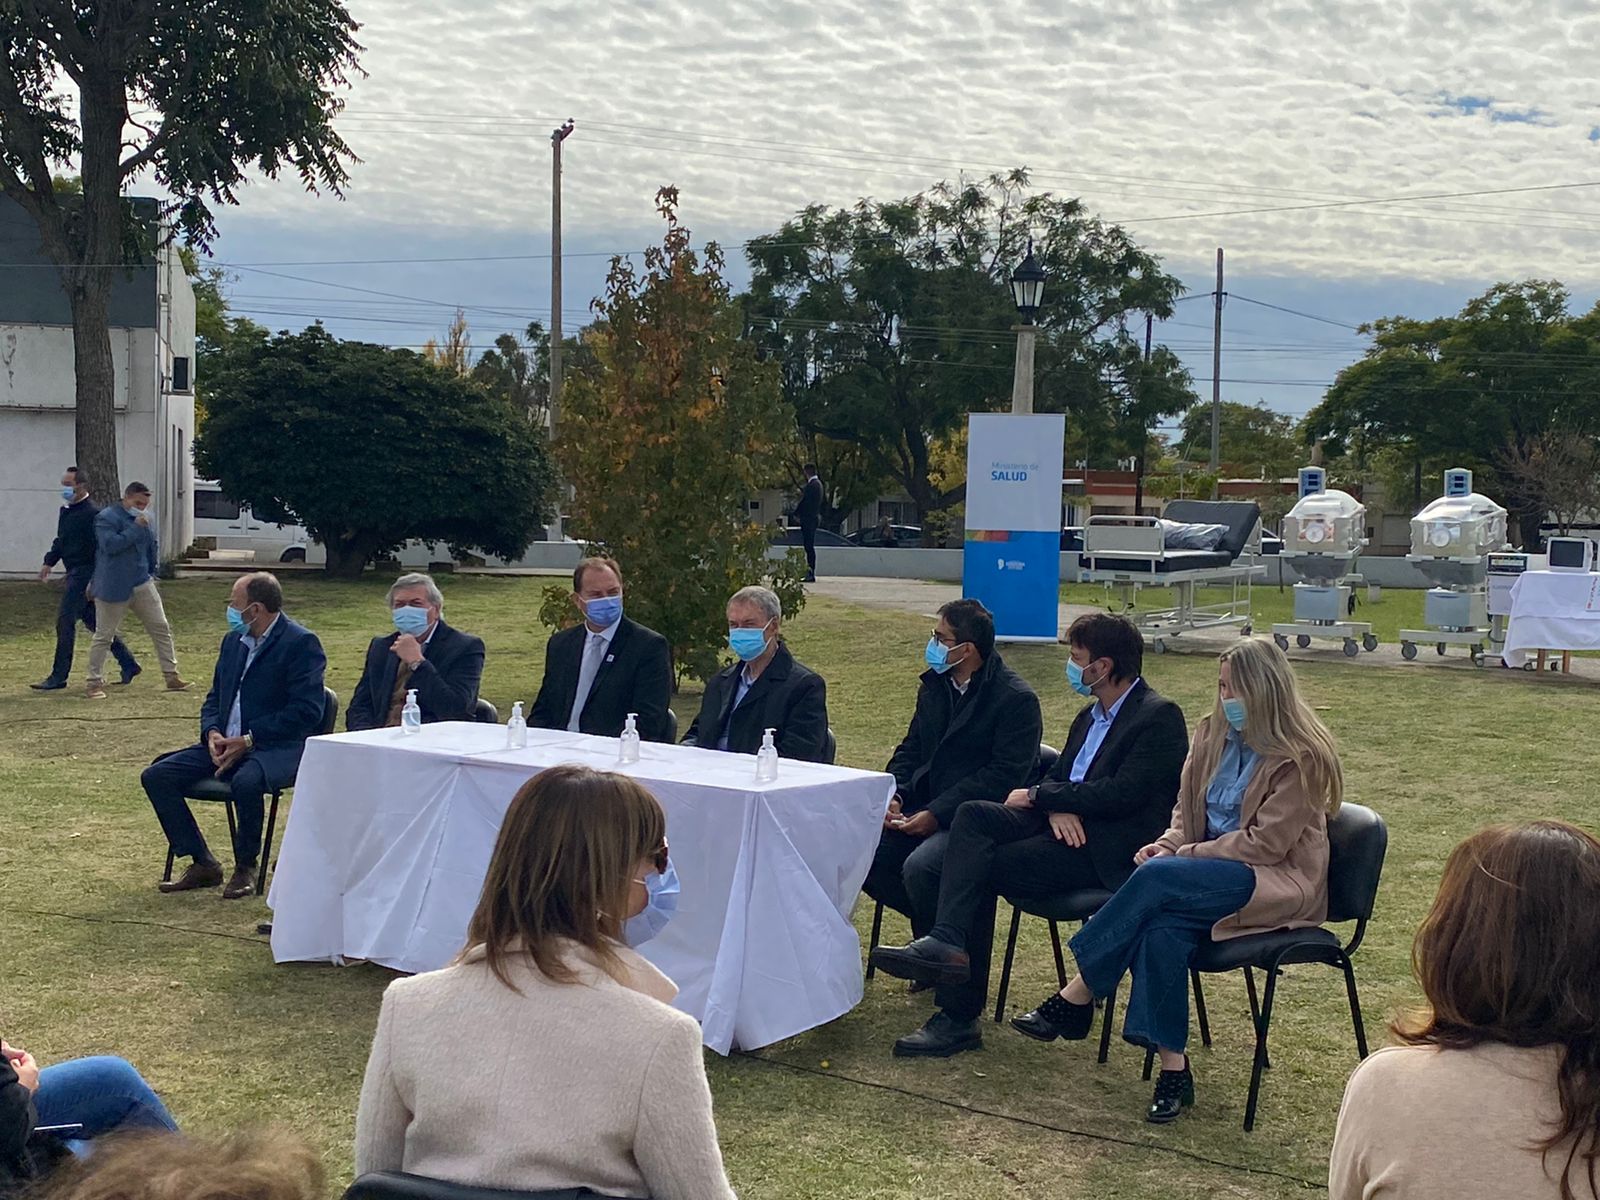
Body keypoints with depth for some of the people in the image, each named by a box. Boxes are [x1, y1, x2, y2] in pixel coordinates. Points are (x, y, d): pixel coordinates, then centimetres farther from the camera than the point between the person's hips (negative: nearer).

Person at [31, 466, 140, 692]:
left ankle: (58, 677, -2)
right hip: (75, 573, 10)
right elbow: (60, 540, 26)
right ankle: (129, 664, 21)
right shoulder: (66, 511, 13)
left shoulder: (92, 513, -17)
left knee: (65, 621, -9)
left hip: (85, 574, -10)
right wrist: (49, 563, 15)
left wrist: (94, 580, -23)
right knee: (92, 621, 14)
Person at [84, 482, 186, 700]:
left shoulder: (146, 519, 11)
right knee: (104, 635, 0)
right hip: (113, 588, -7)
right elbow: (110, 544, -26)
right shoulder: (106, 518, -11)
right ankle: (95, 682, 9)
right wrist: (136, 528, -24)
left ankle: (172, 676, 12)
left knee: (161, 628, 5)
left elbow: (153, 547, 24)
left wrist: (153, 572, 17)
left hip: (142, 584, 7)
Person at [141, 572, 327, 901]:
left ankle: (245, 867, -13)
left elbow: (306, 713, -17)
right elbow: (214, 698, 20)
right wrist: (212, 733, -3)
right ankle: (202, 864, 1)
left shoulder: (301, 643, -10)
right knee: (156, 776, -7)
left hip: (279, 747, -8)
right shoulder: (233, 641, 15)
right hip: (226, 744, 8)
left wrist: (248, 740, -19)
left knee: (245, 782, -39)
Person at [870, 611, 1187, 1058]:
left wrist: (1038, 795, -9)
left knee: (981, 868, -21)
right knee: (972, 814, -18)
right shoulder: (1090, 716, 22)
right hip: (1064, 828, 8)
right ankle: (947, 942, -25)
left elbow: (1123, 794, -17)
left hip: (1106, 848, -8)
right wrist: (1055, 808, -9)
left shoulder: (1160, 717, -6)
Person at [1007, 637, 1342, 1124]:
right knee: (1163, 929, -29)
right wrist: (1170, 843, -5)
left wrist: (1187, 854, -15)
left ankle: (1075, 999, -21)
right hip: (1215, 869, 6)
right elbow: (1188, 808, 17)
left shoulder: (1303, 757, -12)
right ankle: (1173, 1070, -25)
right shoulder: (1214, 733, 10)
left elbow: (1265, 843, -16)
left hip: (1278, 882, -6)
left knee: (1156, 878, -30)